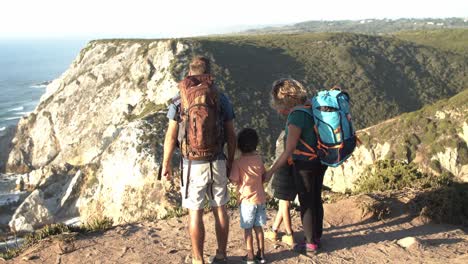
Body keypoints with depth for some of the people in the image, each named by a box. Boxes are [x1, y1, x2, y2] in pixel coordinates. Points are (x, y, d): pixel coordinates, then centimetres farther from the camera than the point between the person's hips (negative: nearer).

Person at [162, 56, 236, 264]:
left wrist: (166, 164, 6)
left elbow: (171, 137, -6)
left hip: (192, 165, -2)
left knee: (195, 213, 6)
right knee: (220, 208, 15)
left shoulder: (179, 100, -5)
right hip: (217, 163, 2)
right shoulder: (222, 99, -1)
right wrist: (230, 161, 13)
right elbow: (231, 135, 1)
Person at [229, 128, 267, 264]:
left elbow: (234, 181, -14)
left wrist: (228, 174, 4)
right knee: (258, 227, 14)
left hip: (246, 200, -4)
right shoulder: (259, 159, 0)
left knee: (248, 228, 6)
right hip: (260, 198, 4)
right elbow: (263, 176, 9)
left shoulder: (238, 162, -15)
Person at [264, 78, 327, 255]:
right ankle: (316, 236, 34)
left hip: (305, 165, -8)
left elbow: (289, 150, -25)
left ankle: (310, 244, 18)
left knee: (306, 203, 6)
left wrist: (271, 171, -20)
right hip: (319, 162, 8)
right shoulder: (310, 108, 4)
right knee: (316, 200, 19)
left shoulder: (296, 115, -22)